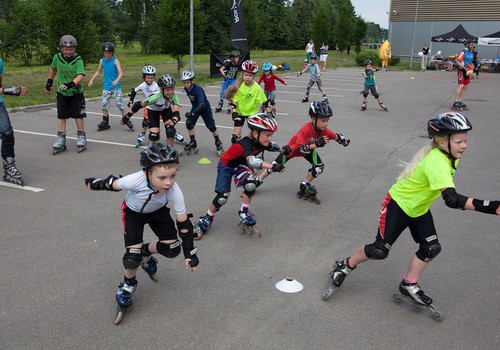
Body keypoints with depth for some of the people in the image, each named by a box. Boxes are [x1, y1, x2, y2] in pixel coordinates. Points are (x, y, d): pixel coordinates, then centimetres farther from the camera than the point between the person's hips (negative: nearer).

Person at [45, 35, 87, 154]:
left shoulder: (78, 60, -17)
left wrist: (70, 84, -41)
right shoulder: (57, 58, -6)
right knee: (61, 116, 3)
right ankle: (61, 140, 8)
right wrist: (49, 83, 17)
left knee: (78, 115, 2)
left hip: (76, 92, -3)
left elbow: (80, 76, -28)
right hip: (61, 92, 3)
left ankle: (81, 138, 15)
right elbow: (53, 69, 14)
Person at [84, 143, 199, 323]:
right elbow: (113, 184, -19)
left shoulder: (174, 192, -36)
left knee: (173, 249, -8)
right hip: (133, 212, -2)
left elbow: (184, 223, -24)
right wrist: (95, 183, 1)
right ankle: (128, 284, 19)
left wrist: (190, 254, -21)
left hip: (157, 211, 2)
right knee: (133, 256, -14)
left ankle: (146, 252, 24)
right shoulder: (135, 180, -43)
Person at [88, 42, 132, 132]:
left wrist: (116, 81, -33)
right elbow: (98, 72, 19)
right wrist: (91, 80, 12)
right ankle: (105, 122, 17)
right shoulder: (102, 61, 6)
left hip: (116, 86, -4)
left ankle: (127, 121, 2)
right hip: (106, 86, 5)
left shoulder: (115, 60, -7)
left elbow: (121, 73, -16)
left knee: (120, 104, -9)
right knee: (104, 104, 5)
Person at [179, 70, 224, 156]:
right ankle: (193, 142, 5)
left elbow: (202, 105, -44)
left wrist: (192, 113, -51)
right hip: (195, 107, 6)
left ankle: (218, 142, 21)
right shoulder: (186, 89, -13)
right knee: (189, 123, -11)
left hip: (205, 108, -6)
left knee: (211, 126, -3)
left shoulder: (198, 89, -34)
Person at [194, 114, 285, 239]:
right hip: (226, 166, -5)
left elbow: (273, 146, 8)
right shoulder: (246, 143, -39)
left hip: (240, 165, 6)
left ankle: (244, 212, -2)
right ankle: (207, 219, 16)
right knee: (221, 197, -10)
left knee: (251, 185, -24)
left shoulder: (262, 143, -17)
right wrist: (272, 167, -68)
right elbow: (251, 160, -60)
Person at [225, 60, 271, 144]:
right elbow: (233, 100, -12)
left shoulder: (257, 88, -18)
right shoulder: (239, 85, -16)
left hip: (252, 113, 0)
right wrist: (234, 112, -21)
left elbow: (265, 102, -11)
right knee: (235, 136, -1)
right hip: (240, 113, 1)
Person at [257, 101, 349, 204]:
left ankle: (304, 186, 8)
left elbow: (336, 136, -11)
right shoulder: (306, 129, -40)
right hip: (294, 147, -5)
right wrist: (317, 144, -46)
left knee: (319, 168, -11)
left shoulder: (323, 129, -24)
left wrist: (343, 140, -26)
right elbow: (301, 149, -41)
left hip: (309, 149, 5)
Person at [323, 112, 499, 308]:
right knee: (379, 250, -4)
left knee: (431, 248, 1)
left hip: (419, 209, 8)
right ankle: (346, 266, 20)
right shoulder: (436, 162, -36)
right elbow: (452, 199, -47)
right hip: (398, 205, -8)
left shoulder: (447, 155, -8)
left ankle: (409, 285, 20)